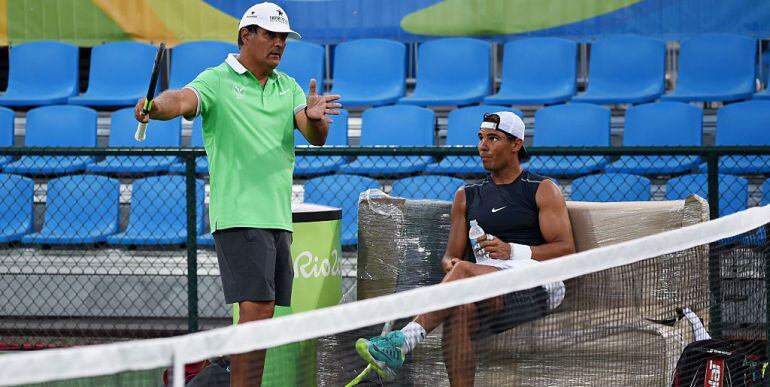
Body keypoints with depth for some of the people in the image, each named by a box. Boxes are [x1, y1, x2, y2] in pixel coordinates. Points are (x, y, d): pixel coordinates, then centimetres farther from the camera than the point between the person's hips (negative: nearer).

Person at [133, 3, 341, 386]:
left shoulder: (289, 88, 15)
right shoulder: (217, 81, -2)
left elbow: (315, 137, 2)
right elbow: (184, 99, -22)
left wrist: (315, 117, -23)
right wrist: (156, 106, -46)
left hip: (278, 217, 7)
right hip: (238, 214, -7)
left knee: (261, 315, 7)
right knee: (257, 306, -17)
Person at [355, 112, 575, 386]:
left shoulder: (543, 190, 11)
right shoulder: (467, 196, 26)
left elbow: (566, 249, 1)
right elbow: (451, 255, 22)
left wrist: (512, 251, -12)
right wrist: (450, 264, -5)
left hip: (539, 284, -4)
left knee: (464, 271, -32)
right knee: (460, 307, -35)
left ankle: (404, 340, -43)